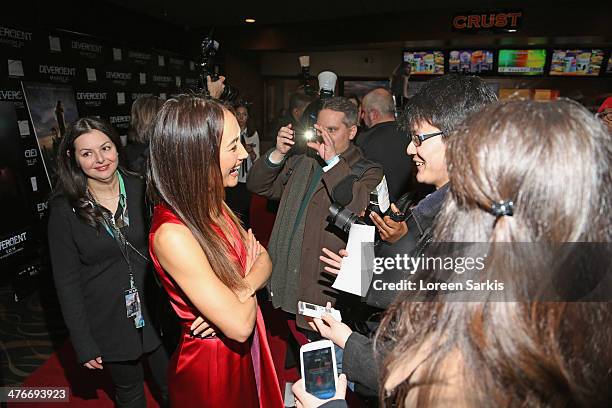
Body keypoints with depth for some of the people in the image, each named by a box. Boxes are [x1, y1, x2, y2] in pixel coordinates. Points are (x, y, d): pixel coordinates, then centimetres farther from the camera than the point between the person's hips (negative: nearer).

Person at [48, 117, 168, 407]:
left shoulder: (140, 190, -8)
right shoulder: (64, 209, -12)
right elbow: (66, 280, -7)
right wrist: (83, 344, -7)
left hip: (157, 309, 2)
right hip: (110, 322, -1)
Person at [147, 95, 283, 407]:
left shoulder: (211, 205, -6)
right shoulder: (172, 234, -32)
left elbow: (264, 261, -3)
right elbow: (239, 326, -28)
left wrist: (240, 290, -22)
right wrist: (248, 285, -9)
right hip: (211, 364, -7)